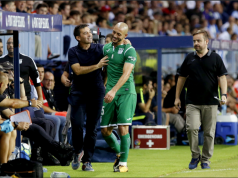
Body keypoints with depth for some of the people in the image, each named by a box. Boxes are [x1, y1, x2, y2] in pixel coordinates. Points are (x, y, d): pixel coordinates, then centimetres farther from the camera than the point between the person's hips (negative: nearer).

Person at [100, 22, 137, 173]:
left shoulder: (130, 50, -8)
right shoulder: (107, 48, 11)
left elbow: (126, 74, -20)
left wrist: (114, 90, -31)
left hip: (126, 92, -6)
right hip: (110, 93, 6)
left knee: (123, 128, -12)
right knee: (105, 130, 4)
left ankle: (123, 163, -3)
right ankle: (119, 153, 28)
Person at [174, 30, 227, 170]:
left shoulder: (215, 58, 3)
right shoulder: (190, 58, 10)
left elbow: (222, 77, 0)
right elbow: (182, 78, 16)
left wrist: (224, 94, -14)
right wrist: (177, 97, 13)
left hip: (210, 102, -1)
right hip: (192, 102, 1)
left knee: (209, 132, 1)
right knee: (191, 128, -14)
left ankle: (206, 159, 13)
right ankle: (195, 156, 3)